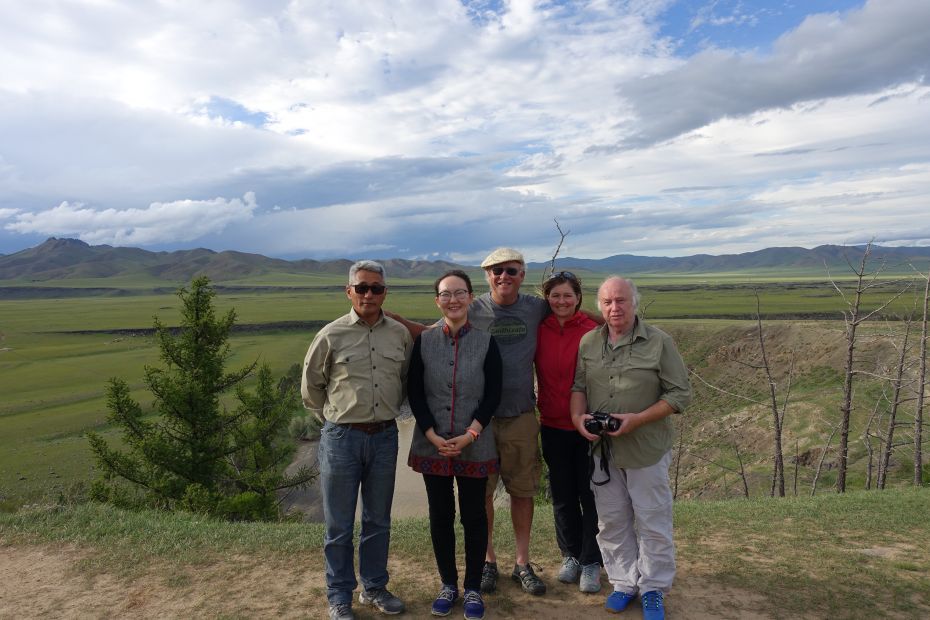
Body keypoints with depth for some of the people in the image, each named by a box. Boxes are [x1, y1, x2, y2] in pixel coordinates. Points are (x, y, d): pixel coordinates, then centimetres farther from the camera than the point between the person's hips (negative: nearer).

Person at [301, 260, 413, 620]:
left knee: (378, 521, 16)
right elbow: (311, 388, 4)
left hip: (385, 436, 3)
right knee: (339, 525, 9)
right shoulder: (331, 335, -7)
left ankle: (374, 588, 35)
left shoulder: (400, 334, 1)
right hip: (341, 438, -3)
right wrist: (335, 420, 6)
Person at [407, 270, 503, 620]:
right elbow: (414, 393, -1)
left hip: (475, 447, -1)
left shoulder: (486, 342, -3)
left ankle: (473, 588, 27)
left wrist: (469, 435, -14)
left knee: (473, 515, 9)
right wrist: (433, 436, -11)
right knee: (440, 515, 12)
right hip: (431, 445, 1)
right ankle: (448, 584, 31)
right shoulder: (424, 341, 0)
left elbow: (493, 395, -4)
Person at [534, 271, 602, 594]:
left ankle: (591, 562, 26)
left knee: (590, 495, 8)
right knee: (563, 496, 16)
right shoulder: (539, 331, -1)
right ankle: (571, 556, 35)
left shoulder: (592, 331, -10)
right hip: (553, 426, 3)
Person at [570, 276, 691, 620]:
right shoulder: (588, 342, 2)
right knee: (612, 521, 14)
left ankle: (653, 589, 29)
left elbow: (680, 394, -9)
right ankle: (624, 582, 33)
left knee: (652, 522, 9)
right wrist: (578, 415, -12)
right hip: (602, 449, 3)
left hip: (647, 448, -3)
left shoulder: (659, 341, -9)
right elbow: (578, 386, 8)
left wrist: (637, 419, -19)